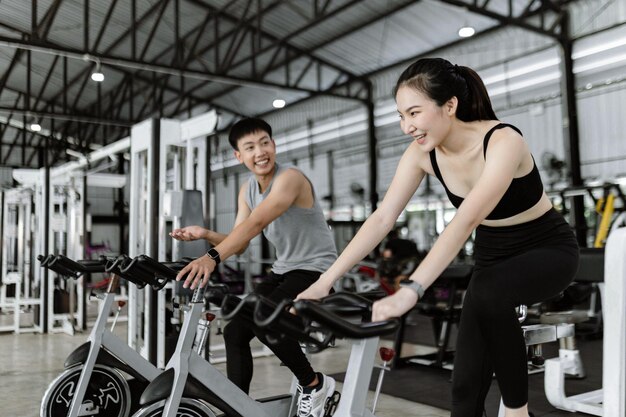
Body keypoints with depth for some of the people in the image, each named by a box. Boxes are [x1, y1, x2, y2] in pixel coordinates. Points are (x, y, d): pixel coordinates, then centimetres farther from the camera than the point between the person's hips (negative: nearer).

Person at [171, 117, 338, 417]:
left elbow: (256, 224, -36)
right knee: (234, 331, 2)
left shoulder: (290, 178, -21)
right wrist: (206, 234, -15)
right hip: (283, 270, 8)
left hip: (316, 269, -8)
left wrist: (212, 257, -47)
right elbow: (238, 242, 4)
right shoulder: (247, 191, 5)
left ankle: (314, 384, -3)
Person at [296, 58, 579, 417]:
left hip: (549, 249, -5)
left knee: (489, 295, -37)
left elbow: (466, 220, -44)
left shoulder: (503, 142, -31)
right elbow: (381, 220, -17)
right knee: (467, 382, -5)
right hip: (493, 255, 5)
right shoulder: (422, 154, -13)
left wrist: (411, 292, -54)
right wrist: (325, 281, -24)